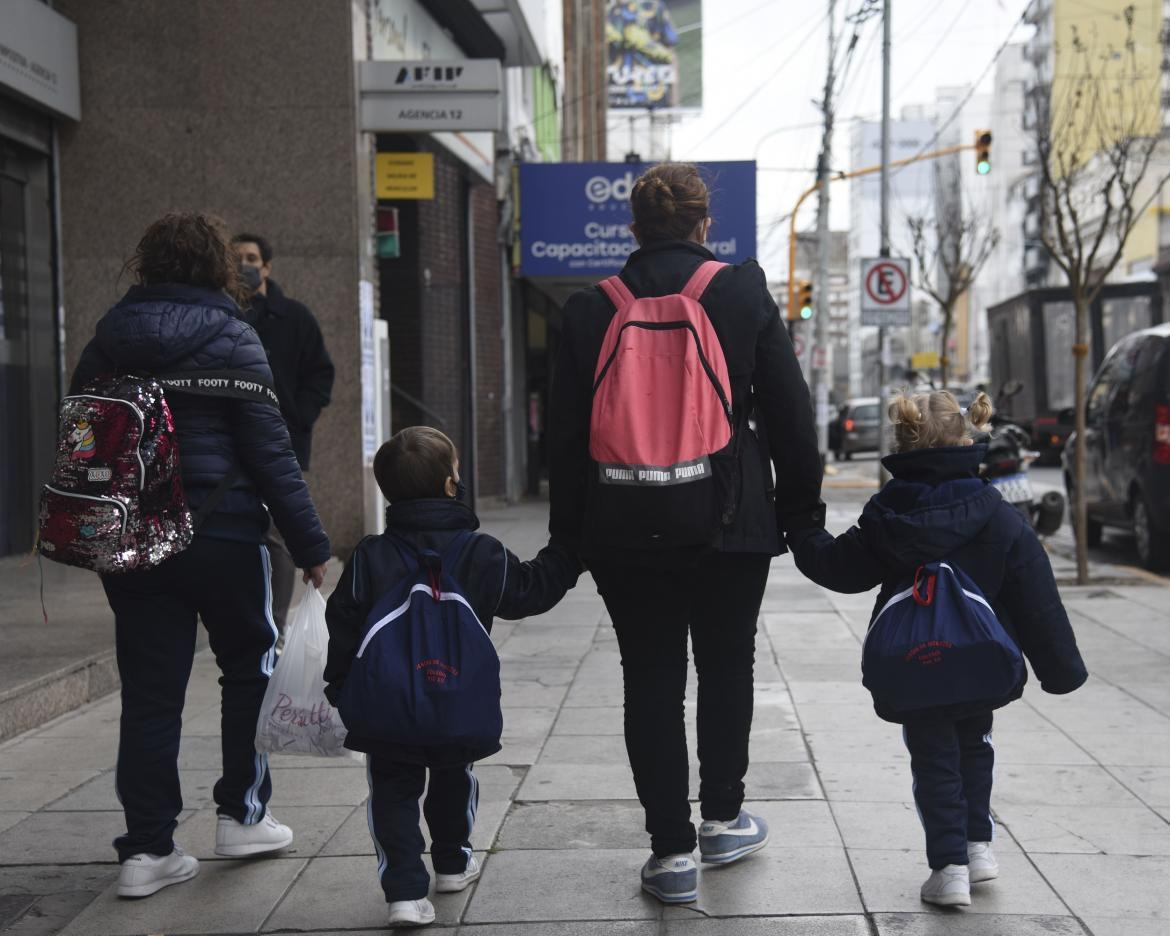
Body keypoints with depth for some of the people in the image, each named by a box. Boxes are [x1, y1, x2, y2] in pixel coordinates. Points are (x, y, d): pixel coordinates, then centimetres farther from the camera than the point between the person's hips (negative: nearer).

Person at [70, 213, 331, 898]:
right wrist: (310, 543, -5)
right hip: (221, 535, -4)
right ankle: (243, 813, 21)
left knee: (150, 689, 7)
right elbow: (269, 449, -9)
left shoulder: (109, 339, 7)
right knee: (250, 666, 16)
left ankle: (147, 848, 7)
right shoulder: (230, 339, -8)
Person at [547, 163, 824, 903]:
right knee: (727, 666, 18)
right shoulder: (744, 292, -3)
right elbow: (790, 411, -1)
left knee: (652, 680, 7)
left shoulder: (591, 310, -1)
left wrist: (568, 535, 10)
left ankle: (672, 850, 8)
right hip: (731, 522, 0)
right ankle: (723, 818, 28)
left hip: (626, 529, 0)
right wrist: (802, 508, 8)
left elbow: (566, 432, 2)